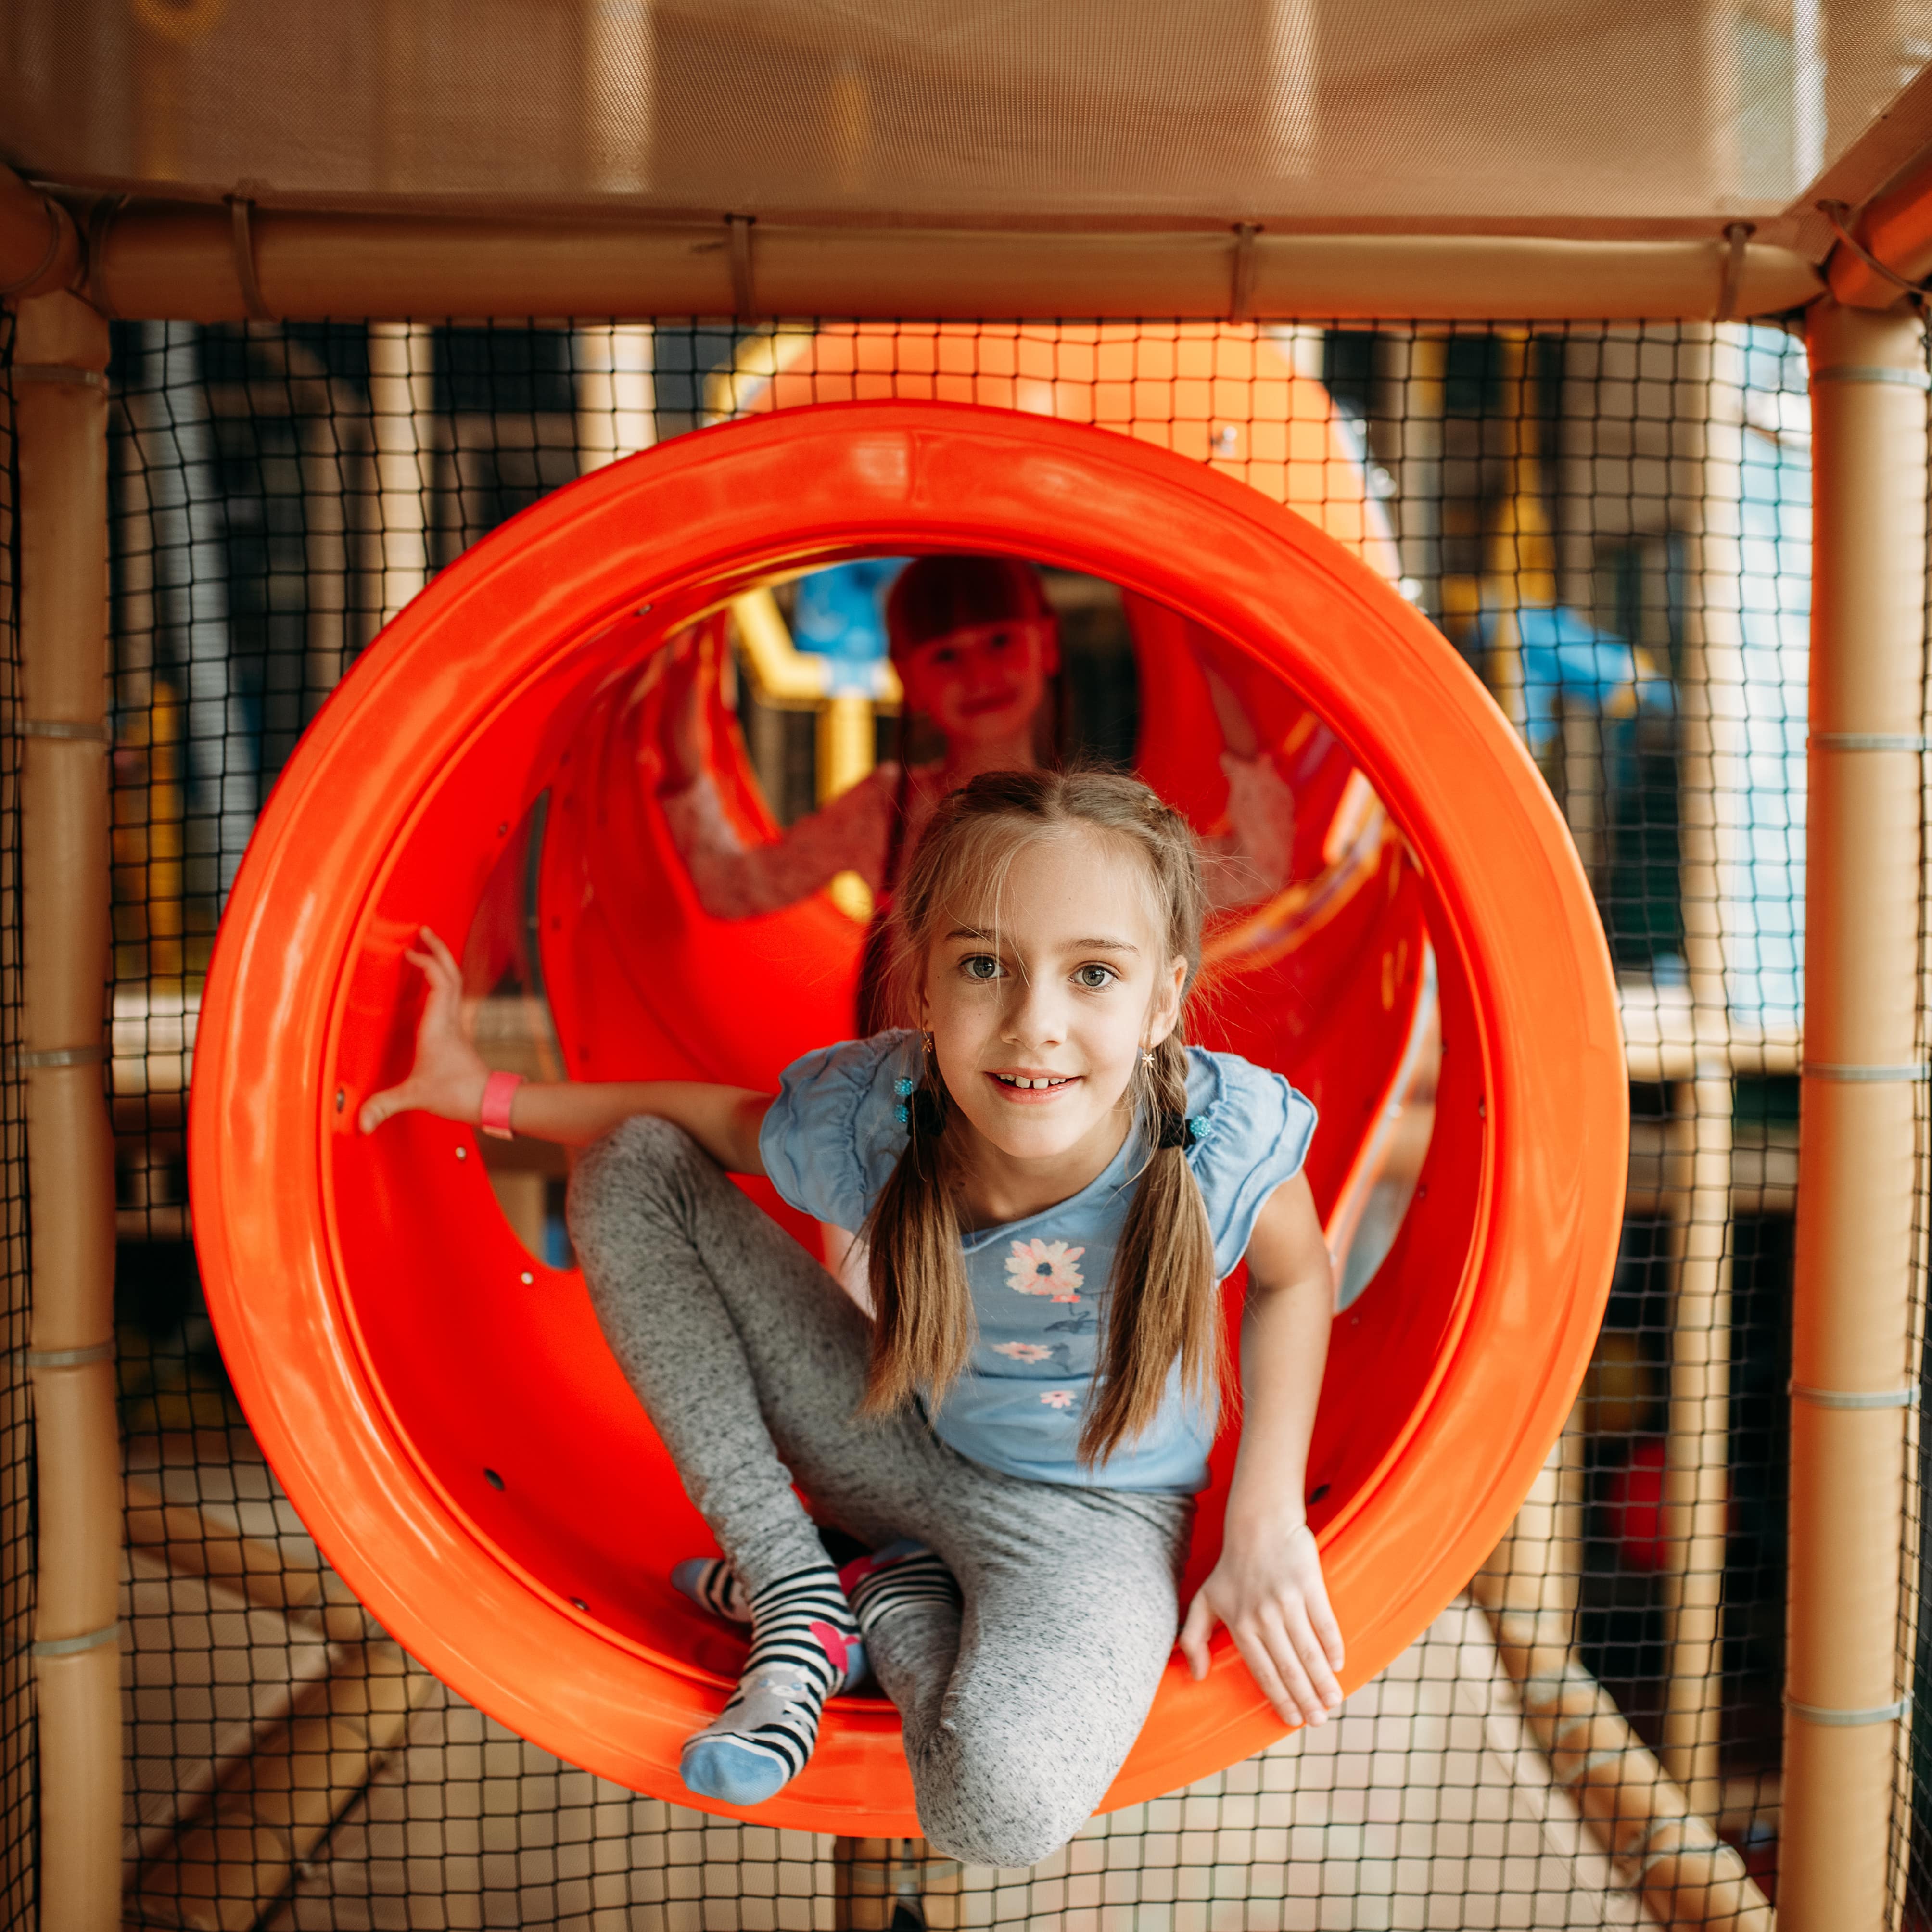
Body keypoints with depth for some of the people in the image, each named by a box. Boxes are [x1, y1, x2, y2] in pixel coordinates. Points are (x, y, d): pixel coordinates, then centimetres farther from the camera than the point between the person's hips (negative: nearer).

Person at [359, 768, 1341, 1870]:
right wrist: (489, 1095, -3)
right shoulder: (864, 1119, -24)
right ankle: (793, 1594, -7)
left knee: (1001, 1804, -37)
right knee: (630, 1170, -10)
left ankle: (895, 1604, -1)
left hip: (1093, 1516, -3)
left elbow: (1295, 1277, -6)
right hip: (901, 1441, 4)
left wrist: (1269, 1519, -13)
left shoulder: (1227, 1135, -30)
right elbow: (717, 1120, 1)